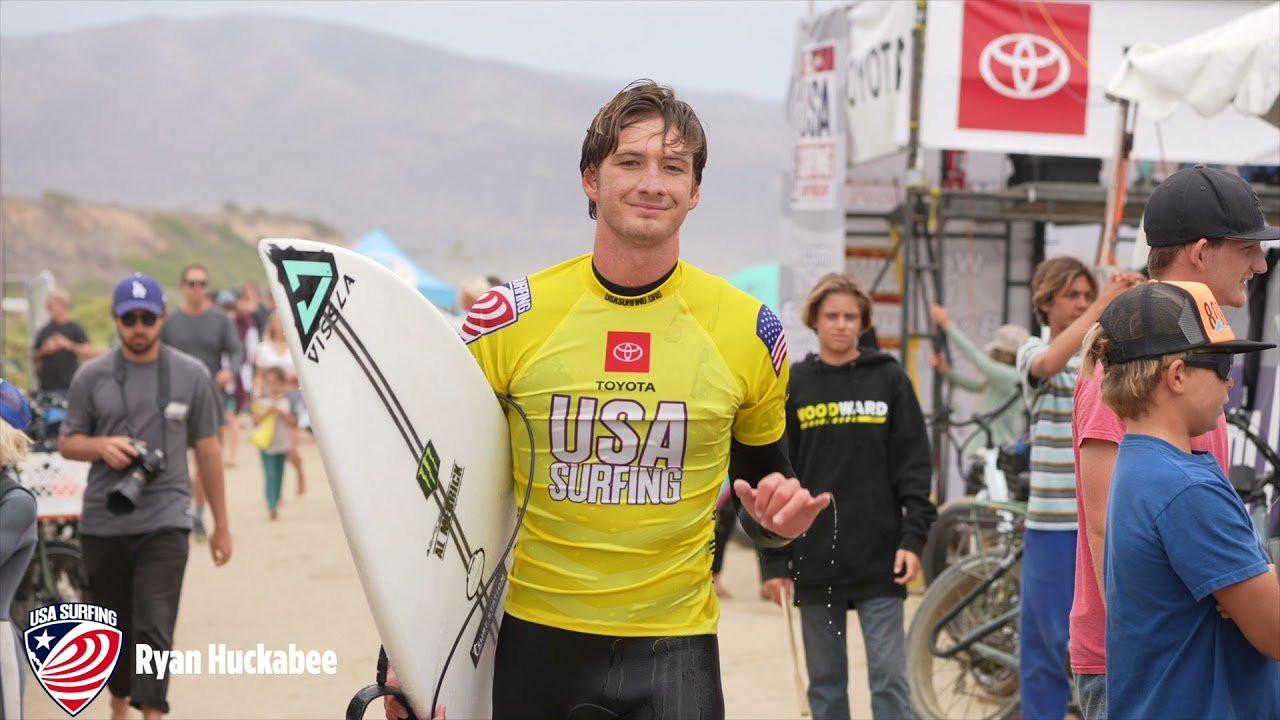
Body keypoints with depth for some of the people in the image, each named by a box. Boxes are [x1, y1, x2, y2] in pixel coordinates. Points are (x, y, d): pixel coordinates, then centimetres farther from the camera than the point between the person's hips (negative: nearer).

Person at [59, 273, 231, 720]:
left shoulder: (190, 374, 4)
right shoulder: (91, 376, 4)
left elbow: (207, 449, 8)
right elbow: (67, 443, 10)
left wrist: (221, 524, 8)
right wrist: (102, 446, -14)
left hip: (165, 522, -2)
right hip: (103, 522, 2)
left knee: (154, 627, -14)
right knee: (114, 626, 15)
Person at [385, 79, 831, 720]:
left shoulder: (748, 329, -2)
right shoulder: (509, 320, -5)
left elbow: (762, 476, 13)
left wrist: (776, 514, -12)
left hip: (676, 644, 0)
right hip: (532, 639, 0)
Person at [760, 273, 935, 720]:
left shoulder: (889, 381, 5)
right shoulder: (794, 386, 6)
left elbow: (914, 465, 3)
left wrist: (914, 537, -8)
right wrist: (774, 559, 1)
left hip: (880, 560, -1)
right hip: (814, 561, 1)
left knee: (889, 678, -3)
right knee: (825, 683, 8)